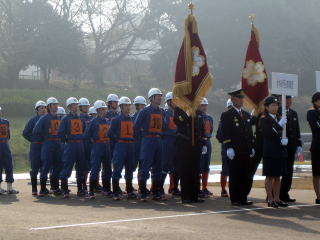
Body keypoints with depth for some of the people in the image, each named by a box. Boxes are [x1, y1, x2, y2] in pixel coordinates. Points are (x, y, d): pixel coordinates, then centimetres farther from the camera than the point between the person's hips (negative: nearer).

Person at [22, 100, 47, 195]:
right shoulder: (33, 120, -1)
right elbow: (25, 133, -1)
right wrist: (33, 140, -7)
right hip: (35, 147, -3)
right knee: (34, 169, -1)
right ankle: (34, 189, 4)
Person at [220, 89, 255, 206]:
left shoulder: (247, 115, 18)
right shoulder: (226, 115, -3)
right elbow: (225, 134, -9)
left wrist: (252, 147, 15)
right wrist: (229, 148, -16)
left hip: (246, 152, 6)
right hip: (235, 152, -6)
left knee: (245, 175, 6)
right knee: (235, 176, -2)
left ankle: (243, 198, 12)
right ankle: (235, 199, 3)